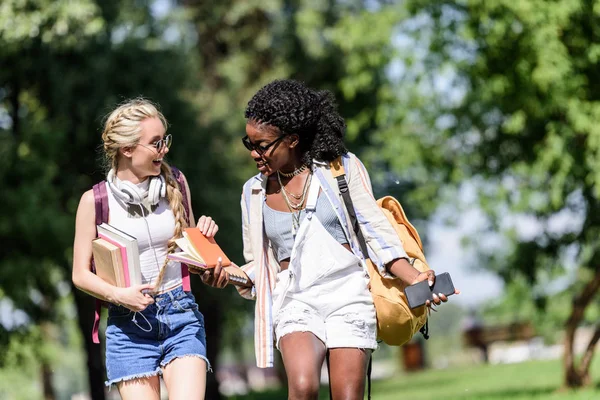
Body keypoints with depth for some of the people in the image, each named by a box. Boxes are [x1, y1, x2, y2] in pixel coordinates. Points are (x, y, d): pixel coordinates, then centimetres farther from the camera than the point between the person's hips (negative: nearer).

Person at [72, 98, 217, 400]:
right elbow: (81, 274, 1)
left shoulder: (175, 185, 5)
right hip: (129, 324, -1)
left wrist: (204, 237, -4)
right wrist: (118, 295, -16)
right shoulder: (95, 200, -3)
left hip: (181, 317, 2)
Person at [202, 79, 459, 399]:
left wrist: (414, 279, -11)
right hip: (295, 302, 1)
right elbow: (256, 265, 17)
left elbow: (375, 230, 2)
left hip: (348, 295, -1)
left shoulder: (342, 167, 3)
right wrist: (226, 275, -4)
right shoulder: (254, 192, 12)